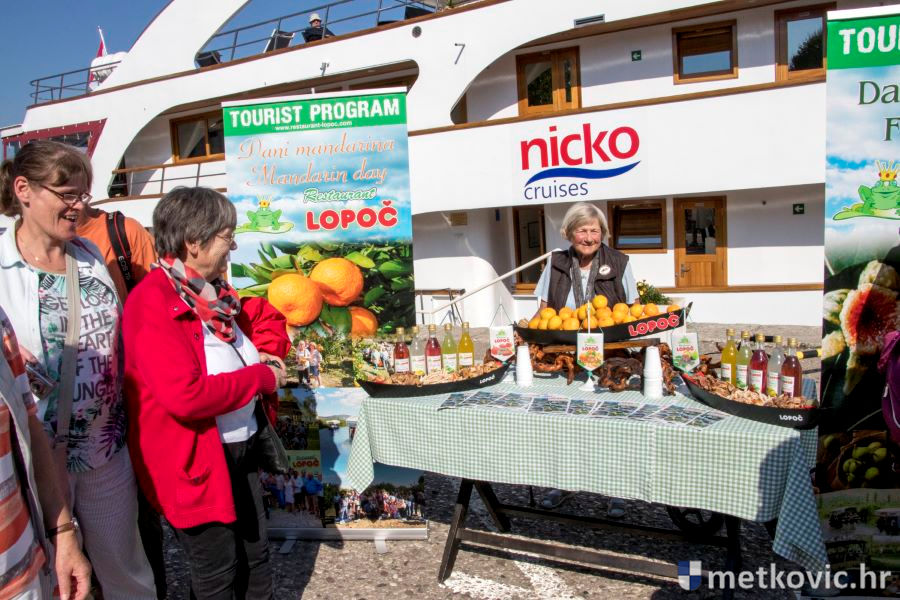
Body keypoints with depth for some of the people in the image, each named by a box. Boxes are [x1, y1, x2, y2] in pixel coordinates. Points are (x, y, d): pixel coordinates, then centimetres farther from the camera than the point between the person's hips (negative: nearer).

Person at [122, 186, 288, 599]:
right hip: (195, 462, -8)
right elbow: (186, 395, -31)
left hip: (240, 449, 8)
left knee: (255, 555, 21)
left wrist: (252, 356, 4)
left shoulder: (210, 291, 5)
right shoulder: (152, 302, -22)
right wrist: (262, 377, -19)